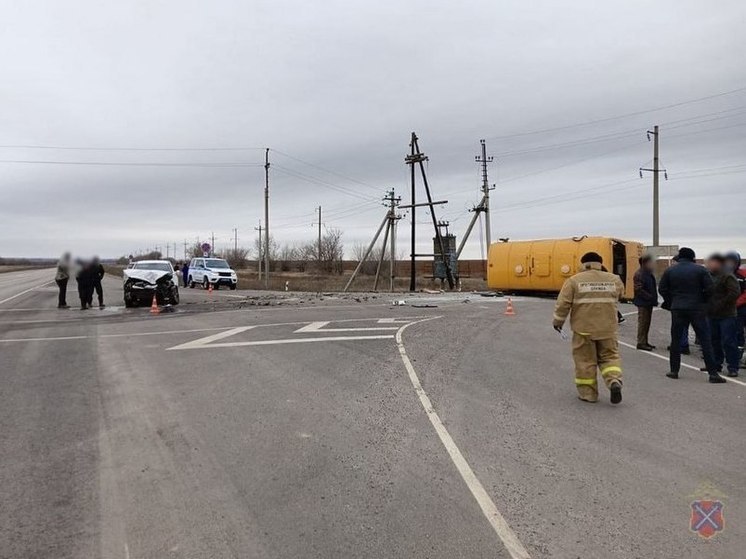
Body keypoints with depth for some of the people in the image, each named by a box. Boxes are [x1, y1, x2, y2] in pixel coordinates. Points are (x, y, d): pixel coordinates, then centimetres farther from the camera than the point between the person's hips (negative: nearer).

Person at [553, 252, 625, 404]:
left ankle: (588, 393, 13)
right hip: (607, 328, 3)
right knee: (609, 356, 16)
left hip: (584, 328, -2)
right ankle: (614, 382, -7)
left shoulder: (574, 280, -6)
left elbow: (563, 303, -7)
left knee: (585, 360, 7)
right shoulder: (614, 279, 4)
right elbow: (620, 294, 21)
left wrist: (558, 320, 4)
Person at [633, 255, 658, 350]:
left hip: (649, 303, 9)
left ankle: (645, 342, 22)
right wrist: (650, 297, -21)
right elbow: (638, 289, -21)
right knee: (643, 322, -5)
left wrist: (654, 299, 11)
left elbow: (652, 288, 20)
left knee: (647, 323, 14)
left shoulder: (649, 273, 15)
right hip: (643, 303, -9)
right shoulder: (639, 274, -15)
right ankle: (641, 343, 0)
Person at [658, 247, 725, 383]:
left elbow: (662, 289, 3)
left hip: (677, 309, 2)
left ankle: (674, 370, 12)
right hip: (697, 309, -1)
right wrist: (703, 301, 9)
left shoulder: (670, 271, 3)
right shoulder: (700, 270, -3)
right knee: (705, 341, 2)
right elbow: (710, 289, -6)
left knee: (676, 340, 9)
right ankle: (713, 373, 1)